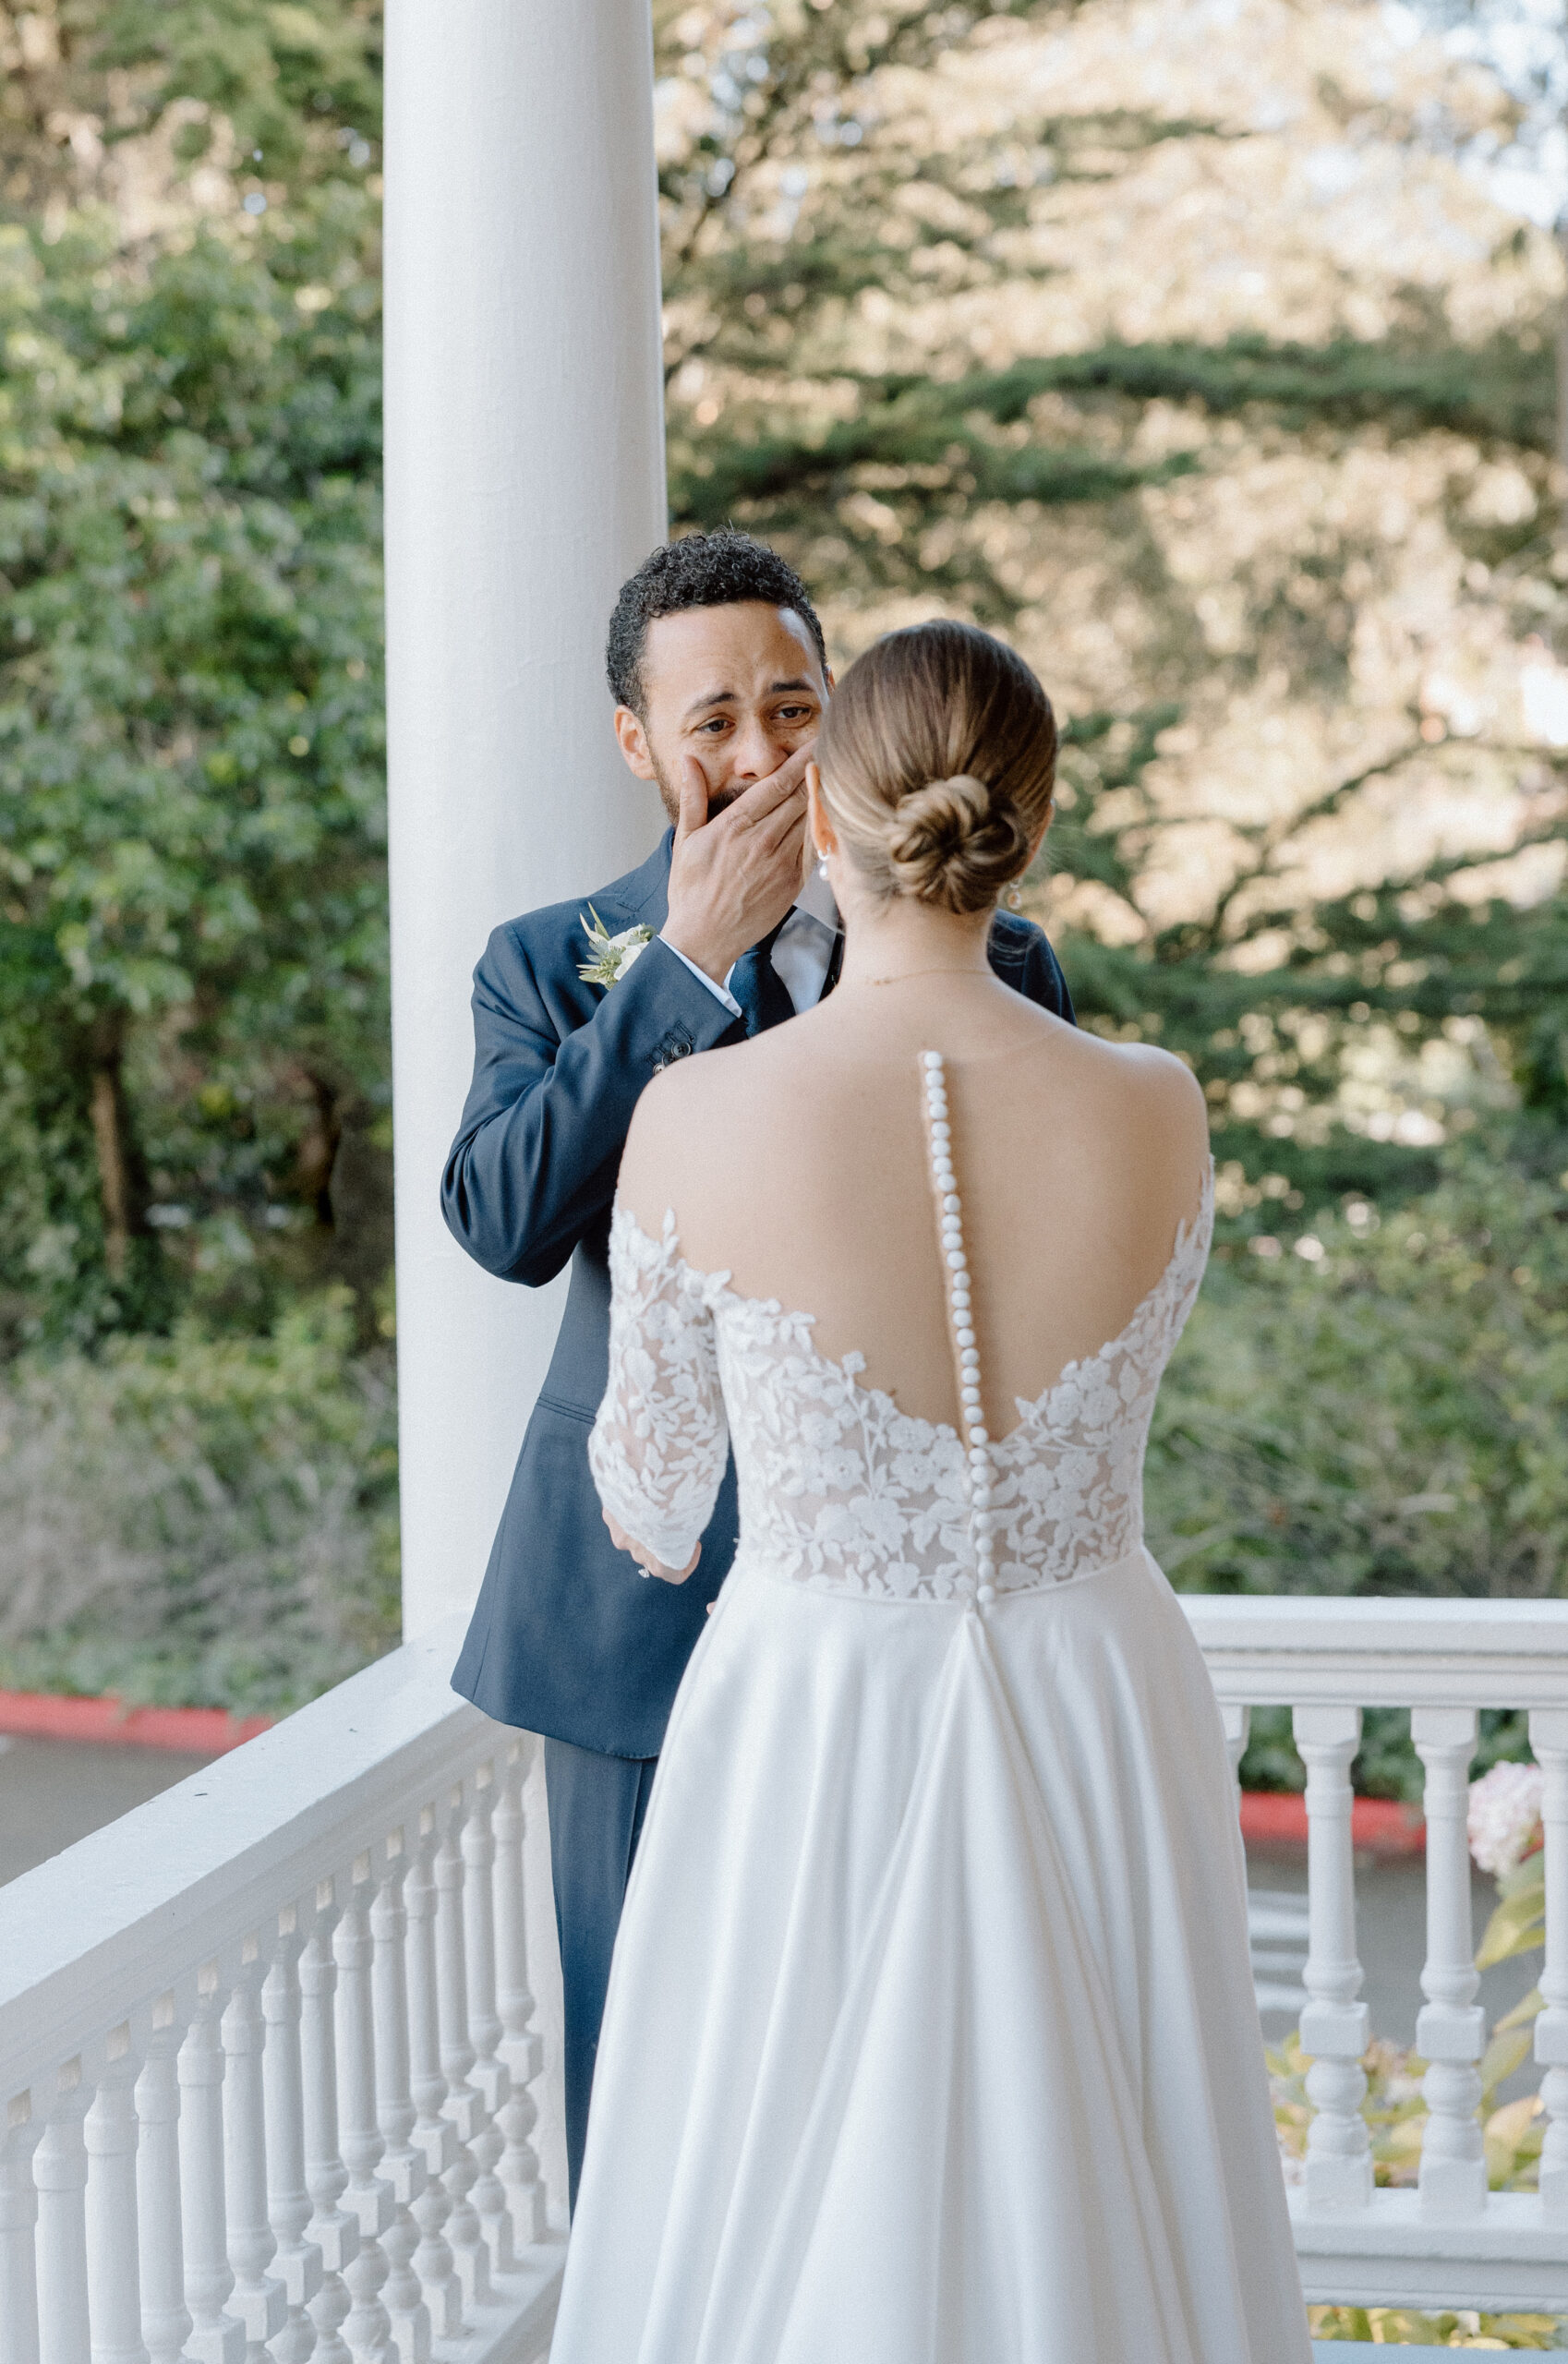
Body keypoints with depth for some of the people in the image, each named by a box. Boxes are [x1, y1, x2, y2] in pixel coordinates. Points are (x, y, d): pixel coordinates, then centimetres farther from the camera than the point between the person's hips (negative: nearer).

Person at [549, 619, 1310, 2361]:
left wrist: (661, 1532, 25)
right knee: (1087, 2212, 18)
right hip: (1097, 1730, 2)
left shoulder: (698, 1123, -16)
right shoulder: (1156, 1112, -11)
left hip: (810, 1743, -2)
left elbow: (652, 1495, 0)